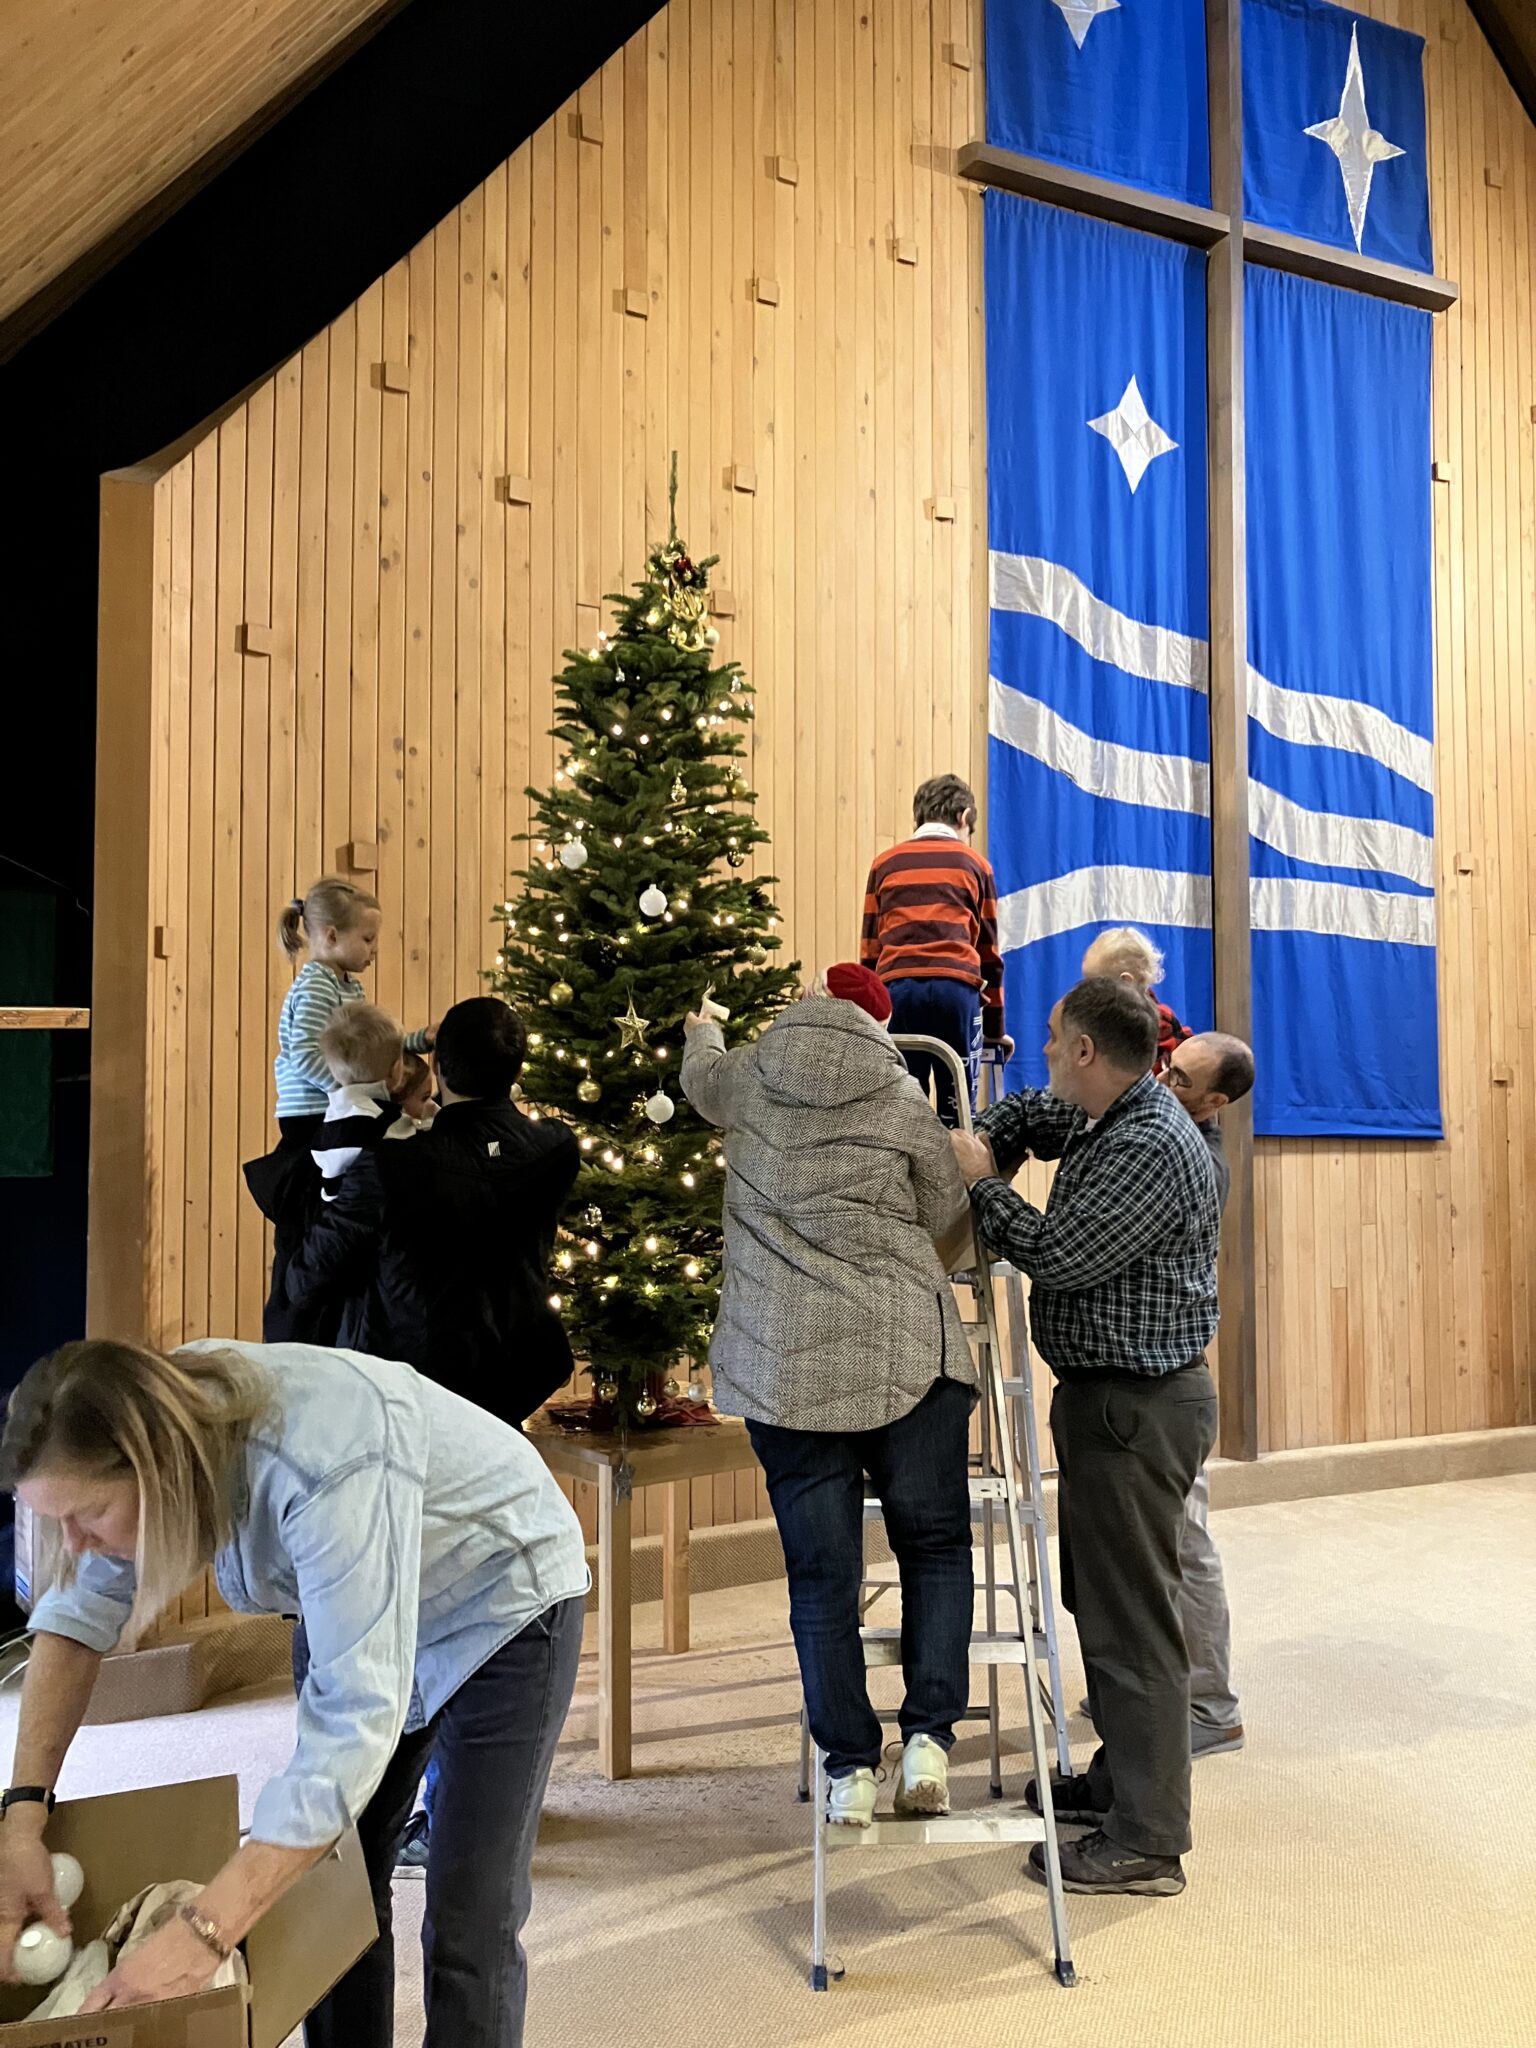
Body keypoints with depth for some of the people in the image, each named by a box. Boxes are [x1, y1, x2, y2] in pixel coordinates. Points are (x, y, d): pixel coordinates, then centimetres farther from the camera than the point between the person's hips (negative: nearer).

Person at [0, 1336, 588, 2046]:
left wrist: (204, 1935, -44)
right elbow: (82, 1609, -7)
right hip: (361, 1604, 7)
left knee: (466, 1923, -8)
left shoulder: (324, 1472, -42)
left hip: (504, 1595, -7)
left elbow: (356, 1718, -42)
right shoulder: (159, 1413, -20)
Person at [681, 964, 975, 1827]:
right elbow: (947, 1217, 5)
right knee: (935, 1546, 14)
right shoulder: (904, 1101, -3)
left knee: (822, 1572, 8)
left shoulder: (750, 1076, 4)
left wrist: (704, 1032, 51)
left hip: (783, 1367, 2)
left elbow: (700, 1077, 28)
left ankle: (851, 1766, 13)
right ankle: (930, 1736, 5)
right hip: (907, 1355, -2)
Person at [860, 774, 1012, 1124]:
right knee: (956, 1111, 1)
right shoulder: (974, 864, 17)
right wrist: (994, 1028, 26)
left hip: (897, 988, 1)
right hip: (955, 987, -1)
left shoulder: (885, 864, 20)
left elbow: (869, 951, 18)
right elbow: (989, 952, 19)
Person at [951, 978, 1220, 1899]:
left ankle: (1148, 1841, 7)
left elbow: (1059, 1255, -24)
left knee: (1131, 1618, -3)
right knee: (1100, 1598, 21)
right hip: (1112, 1398, 11)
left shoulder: (1151, 1148, -22)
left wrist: (982, 1181, -10)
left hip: (1135, 1408, -11)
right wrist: (983, 1143, 7)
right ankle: (1120, 1777, 36)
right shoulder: (1109, 1121, 10)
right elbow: (1025, 1111, 28)